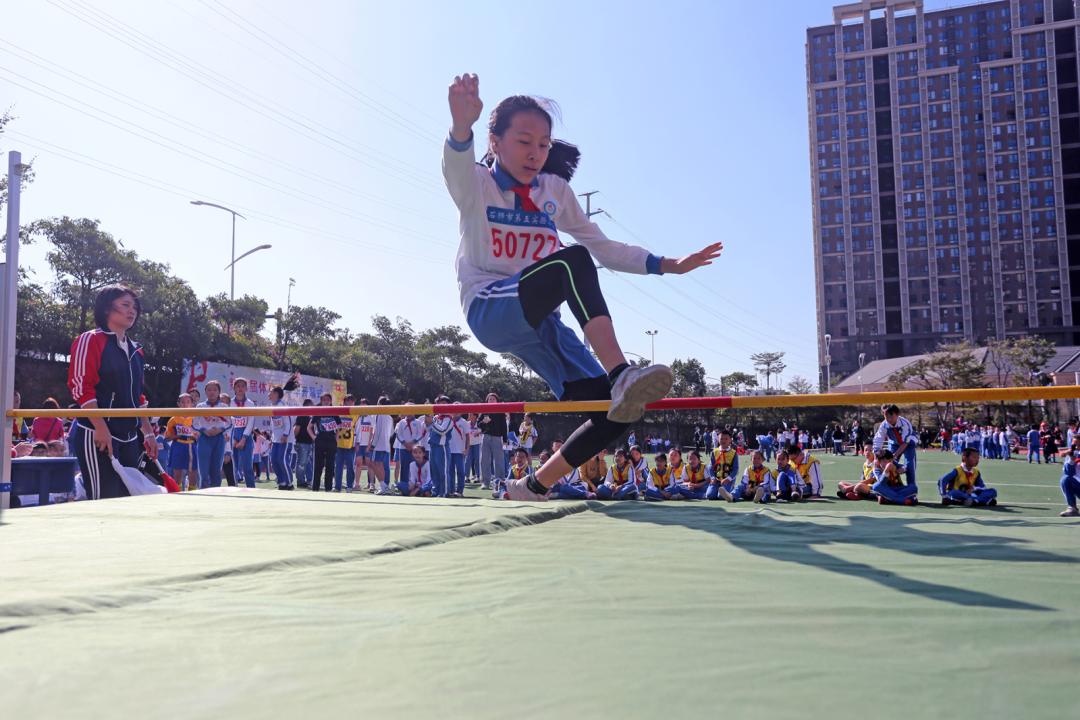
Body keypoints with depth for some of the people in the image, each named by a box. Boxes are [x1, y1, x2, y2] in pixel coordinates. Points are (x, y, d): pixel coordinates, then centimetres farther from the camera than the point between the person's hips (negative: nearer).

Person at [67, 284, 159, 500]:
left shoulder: (135, 350, 17)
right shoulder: (90, 340, -5)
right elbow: (80, 386, -13)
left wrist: (148, 432, 17)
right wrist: (101, 428, -20)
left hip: (129, 437, 8)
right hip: (99, 436, -7)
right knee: (104, 501, -10)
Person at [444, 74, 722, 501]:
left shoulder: (556, 191, 13)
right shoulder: (476, 186, 0)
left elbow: (604, 249, 19)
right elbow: (456, 166, -26)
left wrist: (670, 265, 11)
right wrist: (462, 125, -50)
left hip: (539, 321, 6)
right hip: (489, 310, -5)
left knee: (615, 412, -11)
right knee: (572, 261, -34)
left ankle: (534, 488, 6)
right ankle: (622, 377, -43)